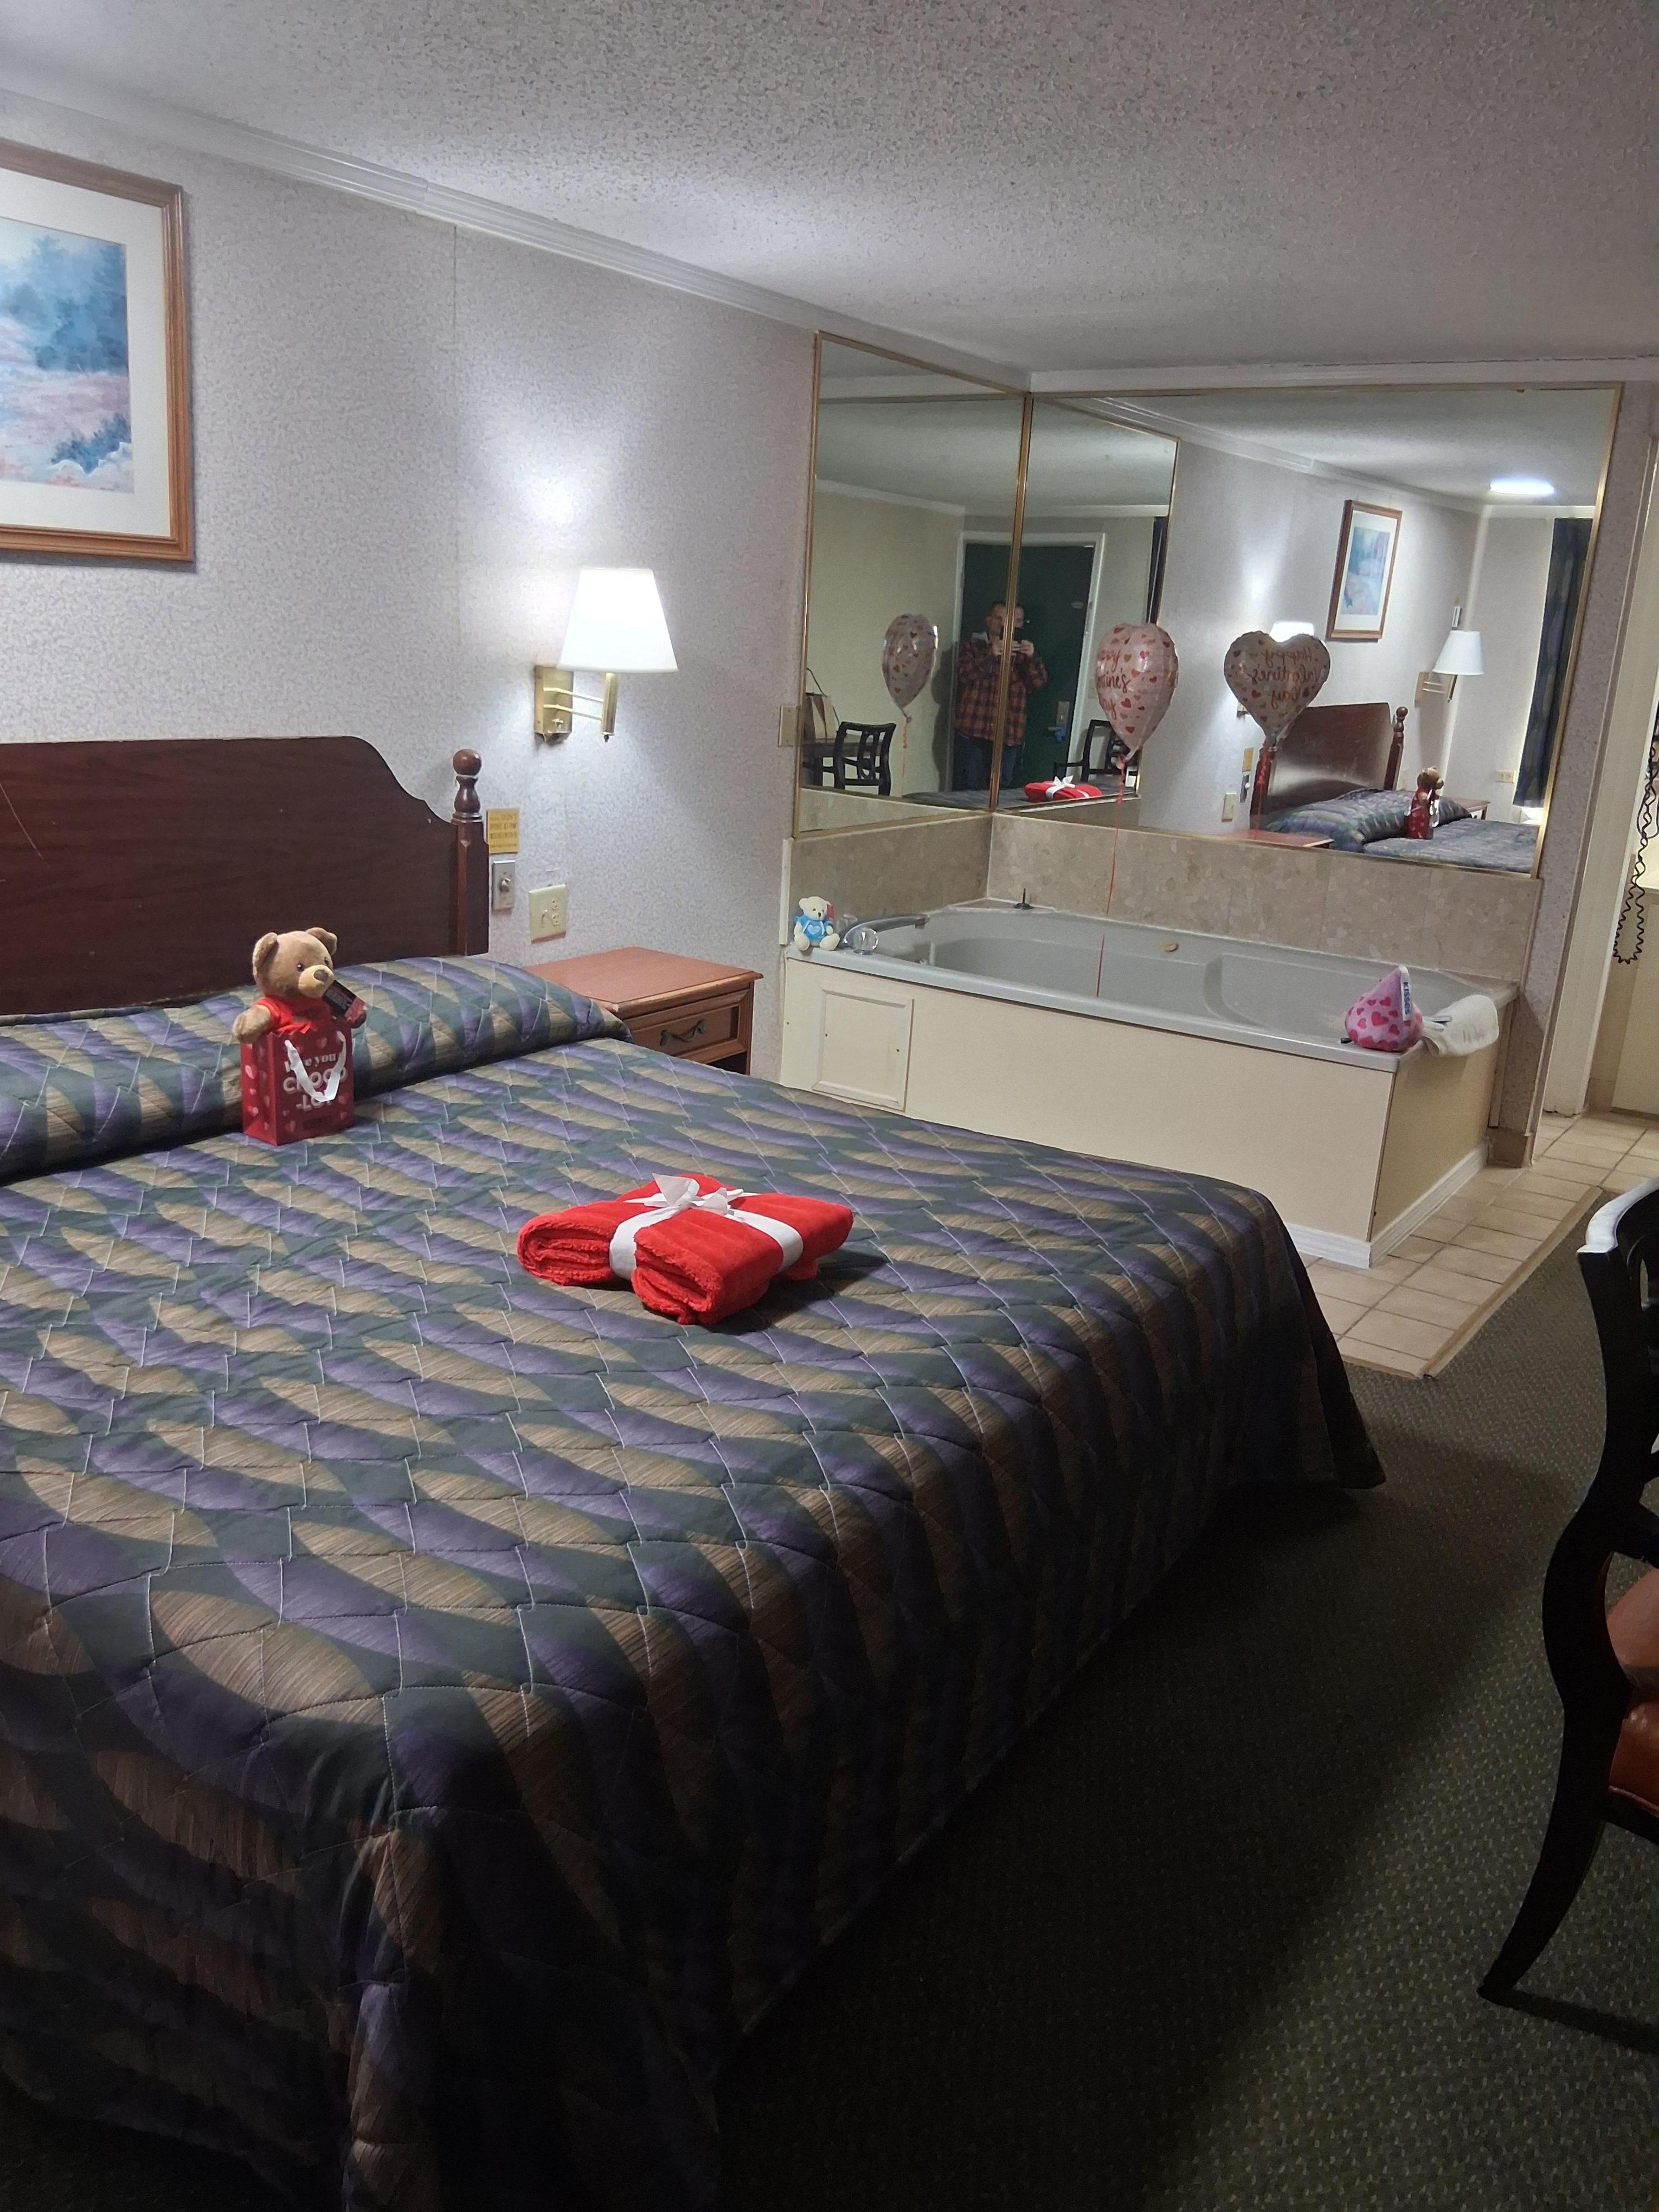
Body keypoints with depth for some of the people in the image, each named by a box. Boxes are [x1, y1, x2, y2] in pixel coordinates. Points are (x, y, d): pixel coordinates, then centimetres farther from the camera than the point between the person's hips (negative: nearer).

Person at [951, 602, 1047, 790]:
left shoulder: (1021, 653, 15)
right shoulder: (972, 646, 10)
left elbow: (1039, 683, 1)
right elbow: (965, 675, -8)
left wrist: (1033, 658, -17)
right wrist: (991, 655, -22)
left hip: (1007, 736, 2)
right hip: (973, 732, -2)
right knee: (969, 788, 0)